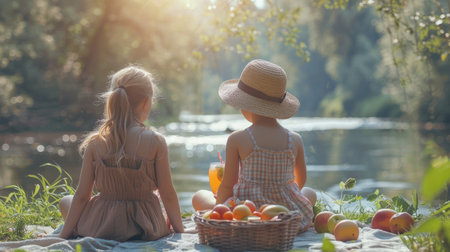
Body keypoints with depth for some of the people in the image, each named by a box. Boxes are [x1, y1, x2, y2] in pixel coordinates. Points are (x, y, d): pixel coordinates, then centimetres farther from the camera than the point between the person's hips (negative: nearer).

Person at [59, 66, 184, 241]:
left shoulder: (95, 143, -10)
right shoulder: (155, 142, -15)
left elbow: (81, 196, -7)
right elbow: (168, 195, -9)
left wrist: (64, 236, 4)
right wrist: (180, 231, 6)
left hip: (101, 226, -2)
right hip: (144, 228, 2)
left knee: (66, 202, 28)